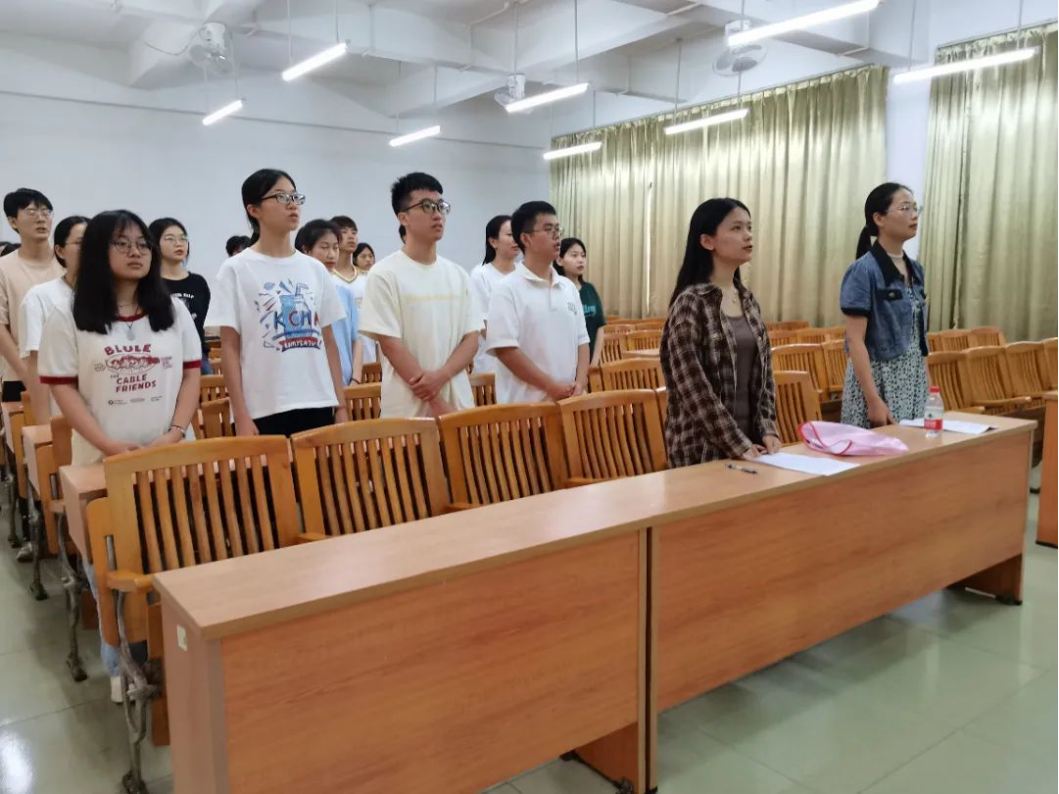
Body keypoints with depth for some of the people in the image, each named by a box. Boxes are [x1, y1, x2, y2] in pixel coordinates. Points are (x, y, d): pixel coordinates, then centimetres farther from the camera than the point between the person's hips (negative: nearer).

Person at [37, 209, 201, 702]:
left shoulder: (173, 310, 6)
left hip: (172, 456, 2)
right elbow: (63, 388, -4)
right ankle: (122, 665, 20)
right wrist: (109, 445, -14)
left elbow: (191, 374, 5)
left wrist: (175, 433, -8)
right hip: (103, 461, -1)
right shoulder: (68, 317, -2)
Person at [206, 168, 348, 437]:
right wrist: (241, 416, -8)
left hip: (318, 406, 4)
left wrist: (341, 405, 8)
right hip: (265, 412, -4)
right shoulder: (236, 270, -1)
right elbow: (230, 348, -3)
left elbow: (329, 342, 12)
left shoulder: (315, 269, 11)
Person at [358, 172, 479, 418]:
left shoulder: (457, 275, 9)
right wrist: (436, 403, -13)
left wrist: (441, 376, -14)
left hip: (459, 404, 5)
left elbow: (471, 339, 6)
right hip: (408, 410, -4)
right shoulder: (385, 274, -5)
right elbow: (390, 345, -10)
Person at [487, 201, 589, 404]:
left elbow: (581, 341, 14)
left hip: (569, 401, 6)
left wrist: (580, 383, -3)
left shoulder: (569, 287, 12)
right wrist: (552, 387, -15)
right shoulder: (508, 289, -7)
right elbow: (504, 348, -14)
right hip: (525, 405, -6)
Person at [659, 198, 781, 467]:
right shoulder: (690, 303, -13)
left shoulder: (748, 300, 8)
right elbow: (693, 387, -17)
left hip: (752, 437, 7)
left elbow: (764, 373, 10)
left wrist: (767, 429, -3)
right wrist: (737, 444, -17)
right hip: (704, 447, -6)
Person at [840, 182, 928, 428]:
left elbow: (918, 336, 15)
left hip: (914, 380, 7)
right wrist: (874, 400, -21)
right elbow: (855, 340, -17)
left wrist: (926, 383, 13)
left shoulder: (915, 269, 10)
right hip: (878, 379, -7)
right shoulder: (863, 271, -13)